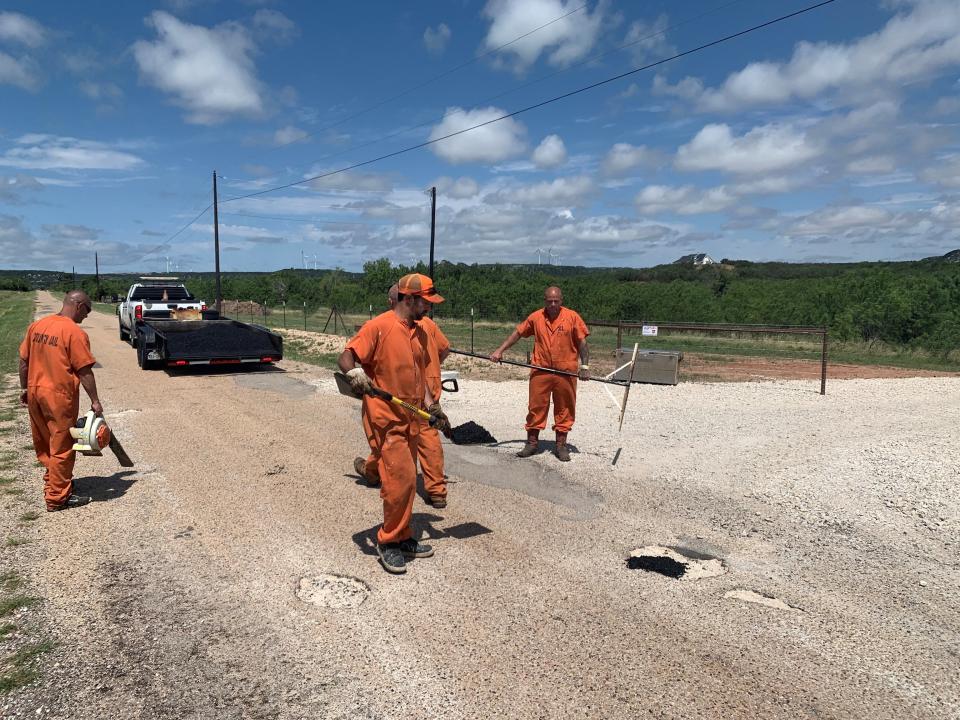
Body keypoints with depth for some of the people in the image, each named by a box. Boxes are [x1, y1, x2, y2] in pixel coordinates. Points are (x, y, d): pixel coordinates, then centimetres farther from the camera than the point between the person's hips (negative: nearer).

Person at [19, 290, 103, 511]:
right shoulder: (75, 332, -16)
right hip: (59, 397, -7)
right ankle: (57, 498, 9)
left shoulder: (36, 325, 6)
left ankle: (53, 481, 36)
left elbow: (24, 361, 12)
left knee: (43, 444, 20)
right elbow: (84, 371, -16)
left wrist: (25, 388, 21)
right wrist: (95, 401, -10)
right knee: (61, 449, 3)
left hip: (35, 393, 8)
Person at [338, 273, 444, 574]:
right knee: (401, 479, -9)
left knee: (406, 479, 14)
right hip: (385, 418, -8)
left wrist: (430, 405, 9)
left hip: (410, 418, 8)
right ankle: (388, 541, 9)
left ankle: (402, 537, 28)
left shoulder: (420, 332, 11)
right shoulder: (378, 326, -13)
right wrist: (354, 372, -37)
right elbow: (345, 357, -15)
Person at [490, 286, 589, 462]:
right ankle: (532, 442, 17)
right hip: (540, 370, 1)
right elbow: (517, 333, 9)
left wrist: (585, 365, -7)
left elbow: (582, 342, -1)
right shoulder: (536, 317, 4)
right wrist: (500, 350, 2)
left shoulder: (572, 317, -2)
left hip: (566, 372, -1)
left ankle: (561, 445, 18)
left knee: (564, 408, 6)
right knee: (536, 406, 5)